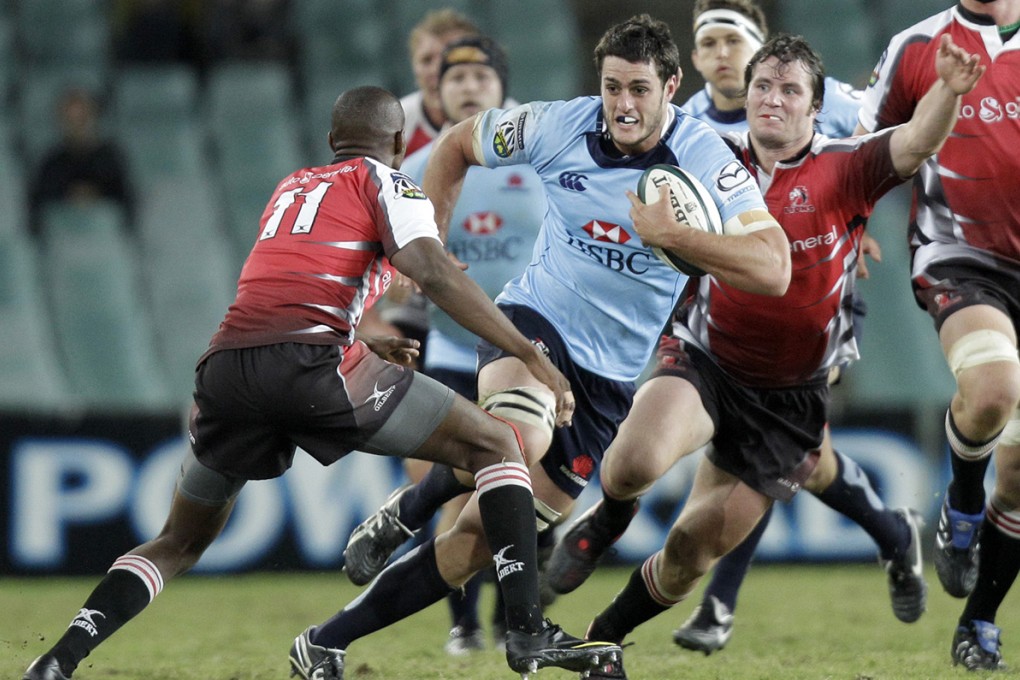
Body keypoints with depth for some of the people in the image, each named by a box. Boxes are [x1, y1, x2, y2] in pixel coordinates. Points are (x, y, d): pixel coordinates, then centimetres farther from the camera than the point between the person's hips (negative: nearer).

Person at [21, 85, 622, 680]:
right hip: (312, 362, -6)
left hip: (224, 365, 6)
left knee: (179, 543, 23)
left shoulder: (290, 188, 32)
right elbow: (435, 274, -4)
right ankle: (528, 630, -5)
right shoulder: (383, 182, 13)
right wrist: (532, 356, -4)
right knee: (497, 444, 7)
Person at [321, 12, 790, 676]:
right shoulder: (558, 126, -10)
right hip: (533, 320, -1)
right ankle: (400, 517, -9)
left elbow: (774, 269, -26)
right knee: (521, 438, -37)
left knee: (482, 538, -1)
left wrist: (673, 235, -34)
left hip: (610, 375, 1)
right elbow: (456, 145, 9)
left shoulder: (704, 158, -15)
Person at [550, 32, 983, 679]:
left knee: (695, 548, 3)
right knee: (639, 460, -30)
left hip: (790, 397, -1)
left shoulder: (841, 170, -11)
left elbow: (915, 144, -29)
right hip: (707, 362, 1)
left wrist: (949, 90, -47)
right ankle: (609, 520, 5)